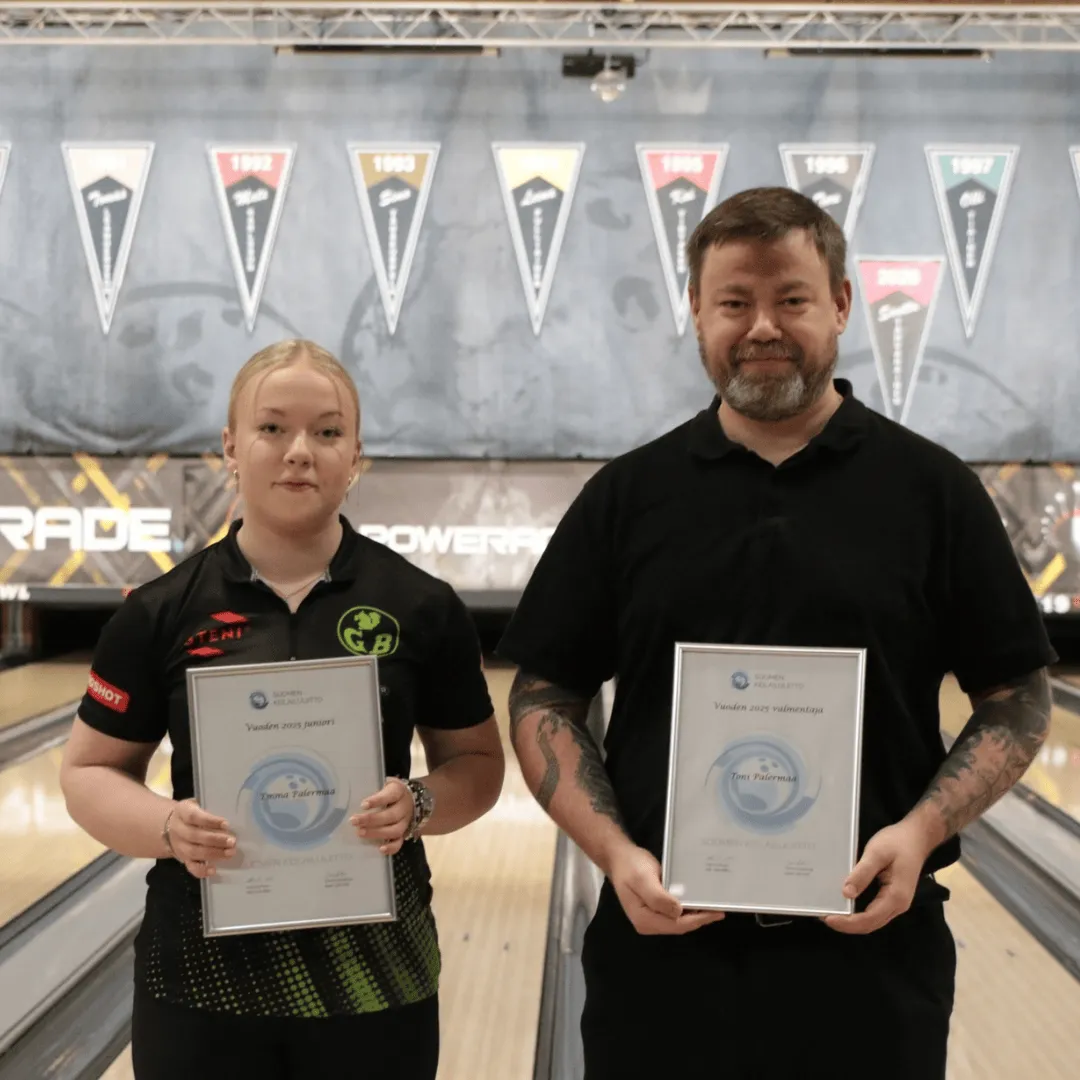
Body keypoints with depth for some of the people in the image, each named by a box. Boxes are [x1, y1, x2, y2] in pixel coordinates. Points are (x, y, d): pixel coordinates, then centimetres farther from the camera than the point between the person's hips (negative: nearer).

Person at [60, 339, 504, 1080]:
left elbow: (478, 763, 5)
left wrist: (420, 804, -16)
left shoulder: (422, 607, -3)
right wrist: (167, 826, -16)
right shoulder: (161, 613, -3)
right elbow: (91, 772, 3)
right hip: (204, 974, 0)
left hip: (373, 972, 0)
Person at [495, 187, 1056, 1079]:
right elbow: (544, 696, 4)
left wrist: (924, 828, -12)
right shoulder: (628, 496, 3)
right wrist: (614, 850, -9)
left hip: (868, 949, -1)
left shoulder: (931, 490, 1)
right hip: (665, 947, 1)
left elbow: (1016, 698, 3)